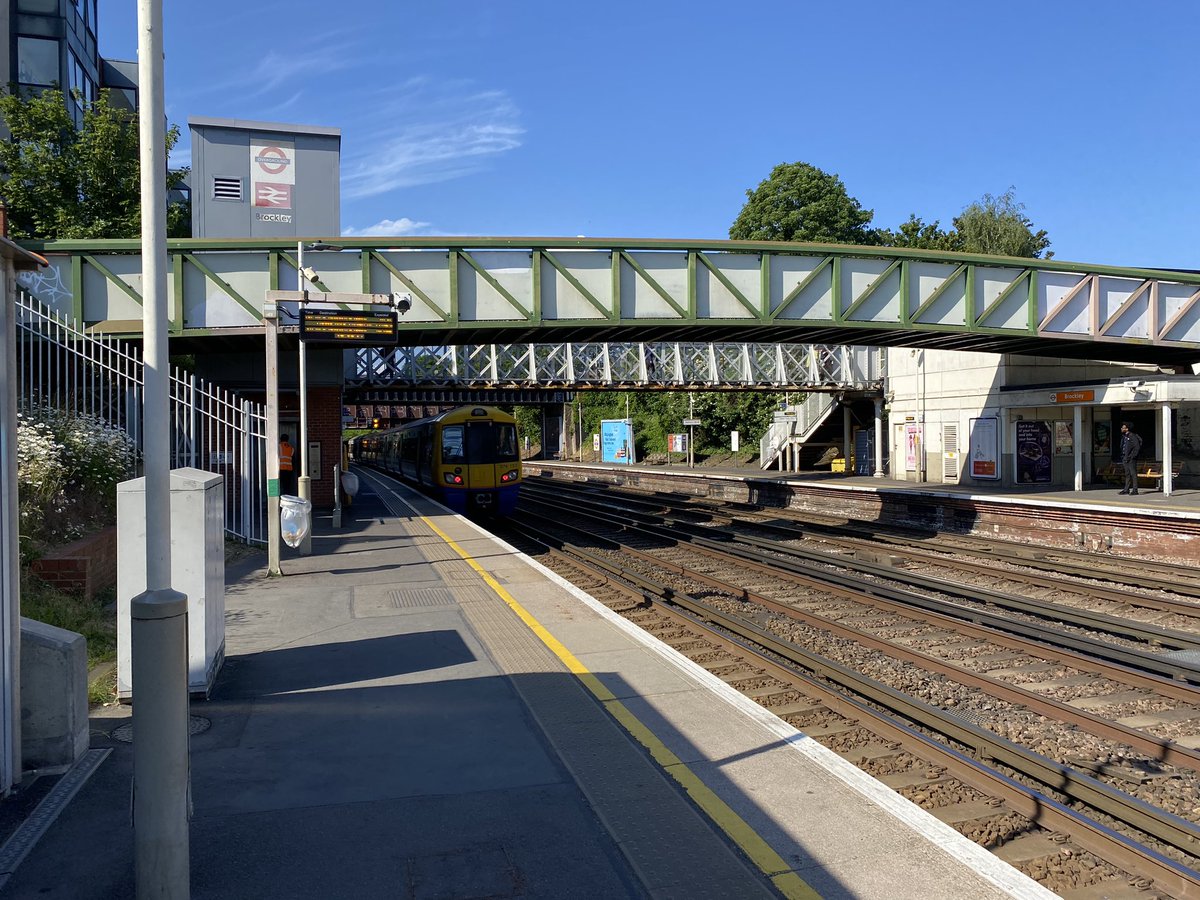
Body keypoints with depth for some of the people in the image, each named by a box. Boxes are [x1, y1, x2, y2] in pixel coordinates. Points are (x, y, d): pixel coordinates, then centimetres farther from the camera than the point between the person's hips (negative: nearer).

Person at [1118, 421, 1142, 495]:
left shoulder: (1132, 436, -10)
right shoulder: (1123, 437, 15)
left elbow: (1137, 448, -13)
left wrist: (1132, 456, -16)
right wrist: (1122, 457, 13)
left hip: (1131, 459, -8)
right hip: (1125, 458, 8)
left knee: (1133, 474, -6)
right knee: (1127, 474, 10)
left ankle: (1135, 490, -4)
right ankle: (1126, 489, 14)